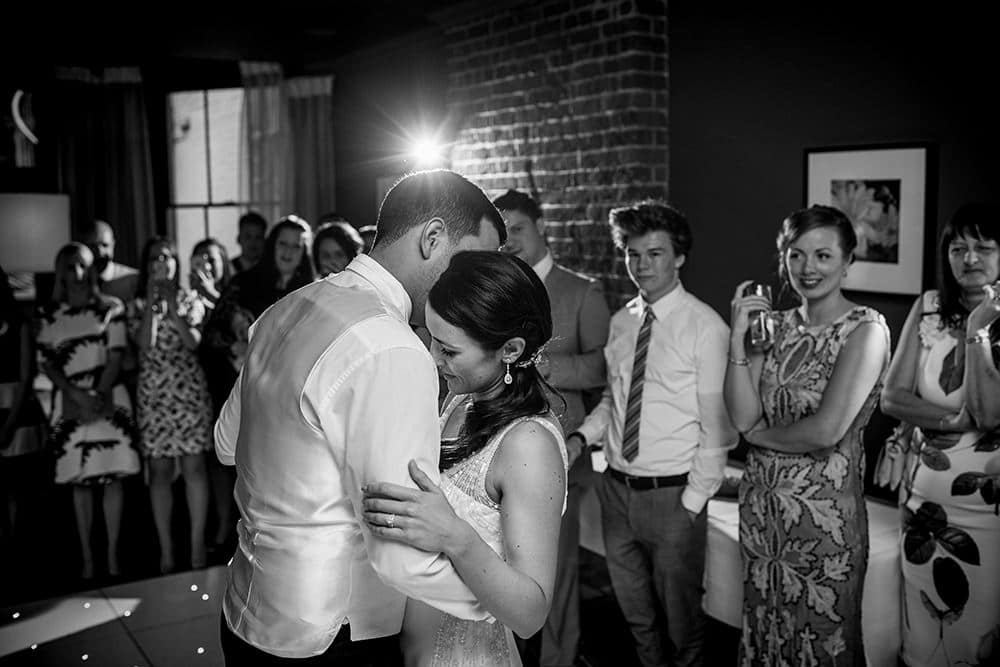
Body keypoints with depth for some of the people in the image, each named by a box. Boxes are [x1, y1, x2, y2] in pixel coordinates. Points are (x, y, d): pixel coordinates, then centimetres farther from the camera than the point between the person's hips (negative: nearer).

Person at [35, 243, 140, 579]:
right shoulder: (48, 314, 6)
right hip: (69, 404, 1)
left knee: (112, 477, 1)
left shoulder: (111, 307, 3)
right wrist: (77, 394, -11)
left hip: (108, 400, -1)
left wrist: (99, 395, -14)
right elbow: (46, 362, 3)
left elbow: (116, 356, -2)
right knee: (80, 482, 5)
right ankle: (86, 558, 11)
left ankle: (112, 556, 8)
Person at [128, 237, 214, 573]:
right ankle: (166, 548, 12)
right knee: (159, 470, 3)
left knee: (193, 466, -1)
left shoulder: (190, 299, 5)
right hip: (153, 395, 1)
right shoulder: (137, 305, 6)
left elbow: (193, 341, -9)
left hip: (190, 391, -1)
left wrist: (170, 305, -13)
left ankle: (197, 544, 7)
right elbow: (145, 343, -11)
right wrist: (152, 300, -10)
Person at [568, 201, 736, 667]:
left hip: (672, 494, -5)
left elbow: (716, 424, -12)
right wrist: (582, 436, -2)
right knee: (634, 607, 21)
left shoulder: (705, 327, -13)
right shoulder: (620, 322, 5)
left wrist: (693, 501, -12)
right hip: (617, 485, 6)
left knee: (679, 611, 12)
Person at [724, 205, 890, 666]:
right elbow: (742, 415, -5)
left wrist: (759, 434, -6)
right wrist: (739, 336, -11)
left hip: (825, 511, -5)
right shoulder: (775, 325, 6)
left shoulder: (865, 329, -11)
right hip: (760, 506, 5)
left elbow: (827, 430, -20)